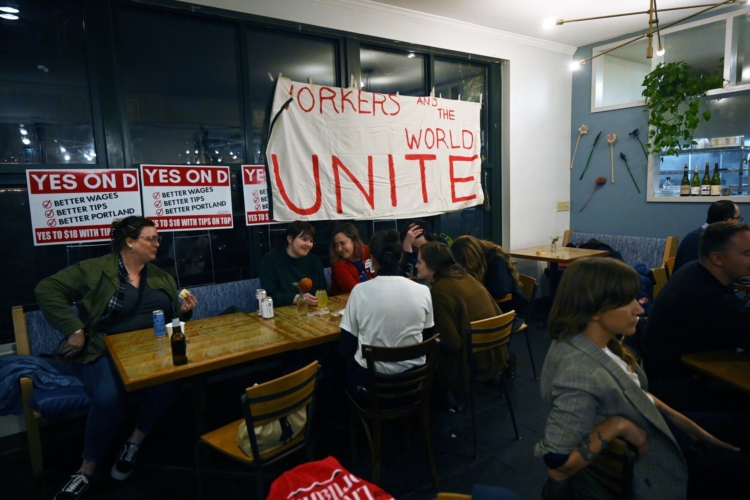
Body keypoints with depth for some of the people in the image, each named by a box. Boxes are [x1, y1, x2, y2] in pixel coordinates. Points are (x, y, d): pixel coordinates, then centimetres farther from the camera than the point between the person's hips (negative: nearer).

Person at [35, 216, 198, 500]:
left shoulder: (162, 278, 16)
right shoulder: (95, 270, 0)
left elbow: (173, 319, 23)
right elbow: (47, 290, -7)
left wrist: (184, 312, -1)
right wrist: (74, 330, -14)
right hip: (104, 351, -3)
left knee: (167, 387, -28)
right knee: (109, 397, -33)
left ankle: (135, 442, 1)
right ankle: (88, 468, -6)